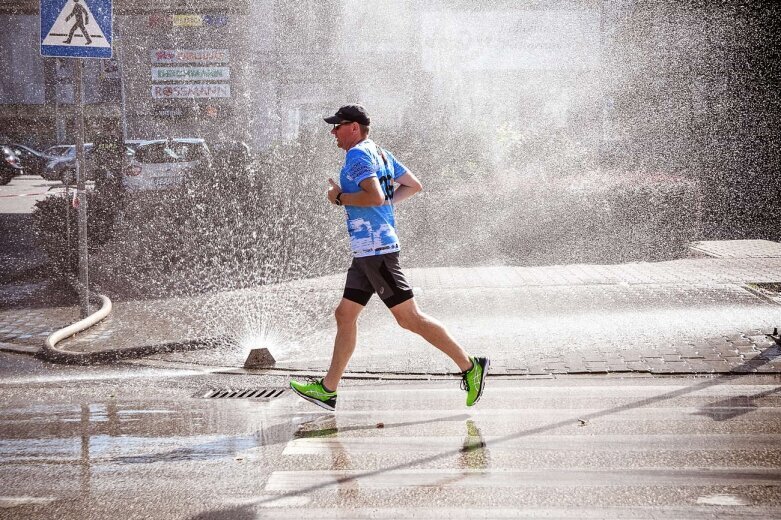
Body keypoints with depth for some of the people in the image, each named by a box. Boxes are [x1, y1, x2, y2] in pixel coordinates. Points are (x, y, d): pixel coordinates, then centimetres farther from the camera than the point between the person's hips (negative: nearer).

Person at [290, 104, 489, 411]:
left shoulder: (357, 155, -12)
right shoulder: (380, 154, 18)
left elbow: (374, 196, -25)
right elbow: (414, 185, 24)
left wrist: (340, 198, -12)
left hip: (376, 250, -11)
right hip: (367, 251, 11)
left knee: (409, 318, -9)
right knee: (345, 315, 12)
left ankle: (469, 367, -5)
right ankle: (327, 390, 15)